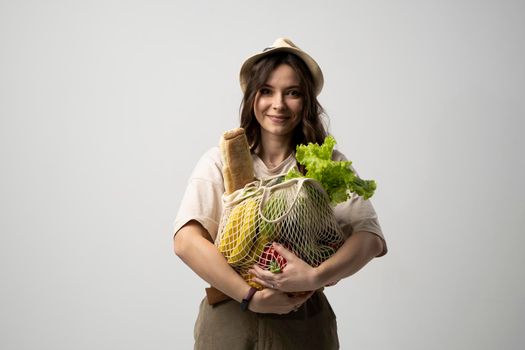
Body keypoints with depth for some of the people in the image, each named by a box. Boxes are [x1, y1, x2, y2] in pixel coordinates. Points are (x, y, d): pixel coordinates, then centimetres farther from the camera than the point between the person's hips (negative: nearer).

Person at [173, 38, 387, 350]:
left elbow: (371, 237, -13)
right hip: (230, 323, 0)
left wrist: (316, 277, -28)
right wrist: (251, 296, -23)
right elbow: (186, 240, -15)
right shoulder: (220, 161, -4)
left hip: (304, 325, 1)